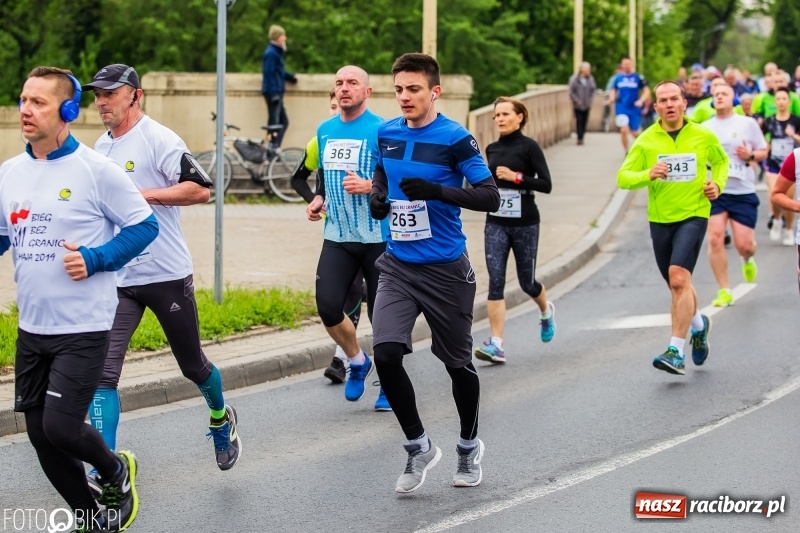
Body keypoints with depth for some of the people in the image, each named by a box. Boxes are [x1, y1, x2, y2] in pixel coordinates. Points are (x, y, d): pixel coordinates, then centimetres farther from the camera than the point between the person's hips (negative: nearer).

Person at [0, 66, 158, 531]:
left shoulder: (96, 170, -11)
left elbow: (145, 226, -6)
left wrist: (94, 259, -18)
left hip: (83, 328, -6)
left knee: (61, 427, -14)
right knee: (40, 434, 8)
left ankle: (116, 470, 19)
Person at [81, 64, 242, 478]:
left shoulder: (158, 140, -11)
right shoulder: (100, 148, 12)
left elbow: (199, 190, -20)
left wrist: (142, 194, -23)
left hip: (166, 275, -5)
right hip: (115, 280, 5)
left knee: (193, 366, 12)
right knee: (103, 372, -9)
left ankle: (221, 420, 43)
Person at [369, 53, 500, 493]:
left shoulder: (455, 138, -12)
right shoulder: (386, 133, 3)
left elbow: (490, 196, -17)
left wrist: (436, 191, -29)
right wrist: (377, 196, 0)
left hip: (446, 270, -4)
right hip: (398, 266, 4)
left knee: (457, 363, 10)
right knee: (386, 354, -14)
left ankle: (469, 447, 35)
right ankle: (419, 448, 4)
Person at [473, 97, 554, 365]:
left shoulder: (529, 147, -6)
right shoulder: (492, 149, 9)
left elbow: (546, 184, -12)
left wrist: (516, 177, -20)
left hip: (525, 224, -4)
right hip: (496, 224, 4)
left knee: (526, 282, 8)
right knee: (495, 281, -9)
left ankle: (546, 310, 44)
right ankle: (496, 344, -12)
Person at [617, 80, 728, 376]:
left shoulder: (703, 136, -1)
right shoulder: (646, 141, -1)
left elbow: (721, 161, 19)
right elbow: (623, 177, -4)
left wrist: (718, 184, -1)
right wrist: (648, 175, -22)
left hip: (693, 215, -3)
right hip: (660, 219, 3)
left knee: (679, 278, -21)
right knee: (677, 285, 15)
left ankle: (676, 351, -21)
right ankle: (698, 324, 47)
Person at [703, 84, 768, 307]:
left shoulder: (748, 124, 2)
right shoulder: (705, 128, 7)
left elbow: (763, 151, 8)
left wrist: (751, 155, -12)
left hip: (743, 192, -1)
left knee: (743, 244, -3)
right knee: (715, 239, -12)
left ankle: (748, 260, 37)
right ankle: (724, 291, -2)